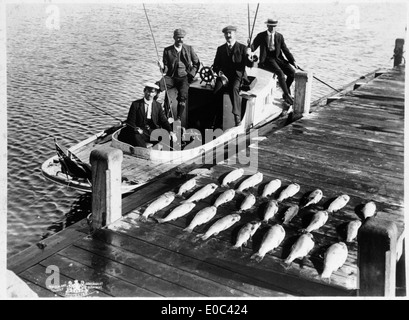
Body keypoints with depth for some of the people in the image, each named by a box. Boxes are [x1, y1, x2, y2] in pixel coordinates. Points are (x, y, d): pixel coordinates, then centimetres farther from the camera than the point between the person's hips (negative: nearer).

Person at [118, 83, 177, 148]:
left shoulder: (158, 106, 13)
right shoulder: (136, 104, 5)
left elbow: (164, 121, 8)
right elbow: (130, 122, 1)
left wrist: (170, 132, -12)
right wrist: (135, 129, -22)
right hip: (140, 131, -2)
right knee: (136, 136, -36)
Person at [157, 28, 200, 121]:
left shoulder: (189, 49, 7)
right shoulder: (167, 50, 7)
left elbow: (197, 63, 14)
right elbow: (166, 68, 6)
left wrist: (191, 74, 1)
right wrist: (162, 67, -17)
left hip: (184, 77, -1)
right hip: (171, 77, 1)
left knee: (183, 94, -30)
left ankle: (178, 118, -23)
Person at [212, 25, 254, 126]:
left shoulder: (242, 48, 7)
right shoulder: (220, 49, 15)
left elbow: (250, 65, 0)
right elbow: (215, 66, 12)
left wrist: (249, 57, -23)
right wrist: (221, 74, -9)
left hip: (237, 75, -3)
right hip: (224, 76, 3)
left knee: (234, 88, -36)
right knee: (216, 89, -28)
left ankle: (237, 117, -39)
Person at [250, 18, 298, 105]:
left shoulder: (279, 36, 11)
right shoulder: (261, 36, 3)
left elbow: (285, 50, 11)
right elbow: (253, 48, 1)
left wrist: (293, 61, 1)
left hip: (278, 58, 4)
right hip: (266, 59, -4)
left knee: (292, 72, -17)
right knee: (280, 73, -30)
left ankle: (286, 93, 0)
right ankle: (287, 95, -19)